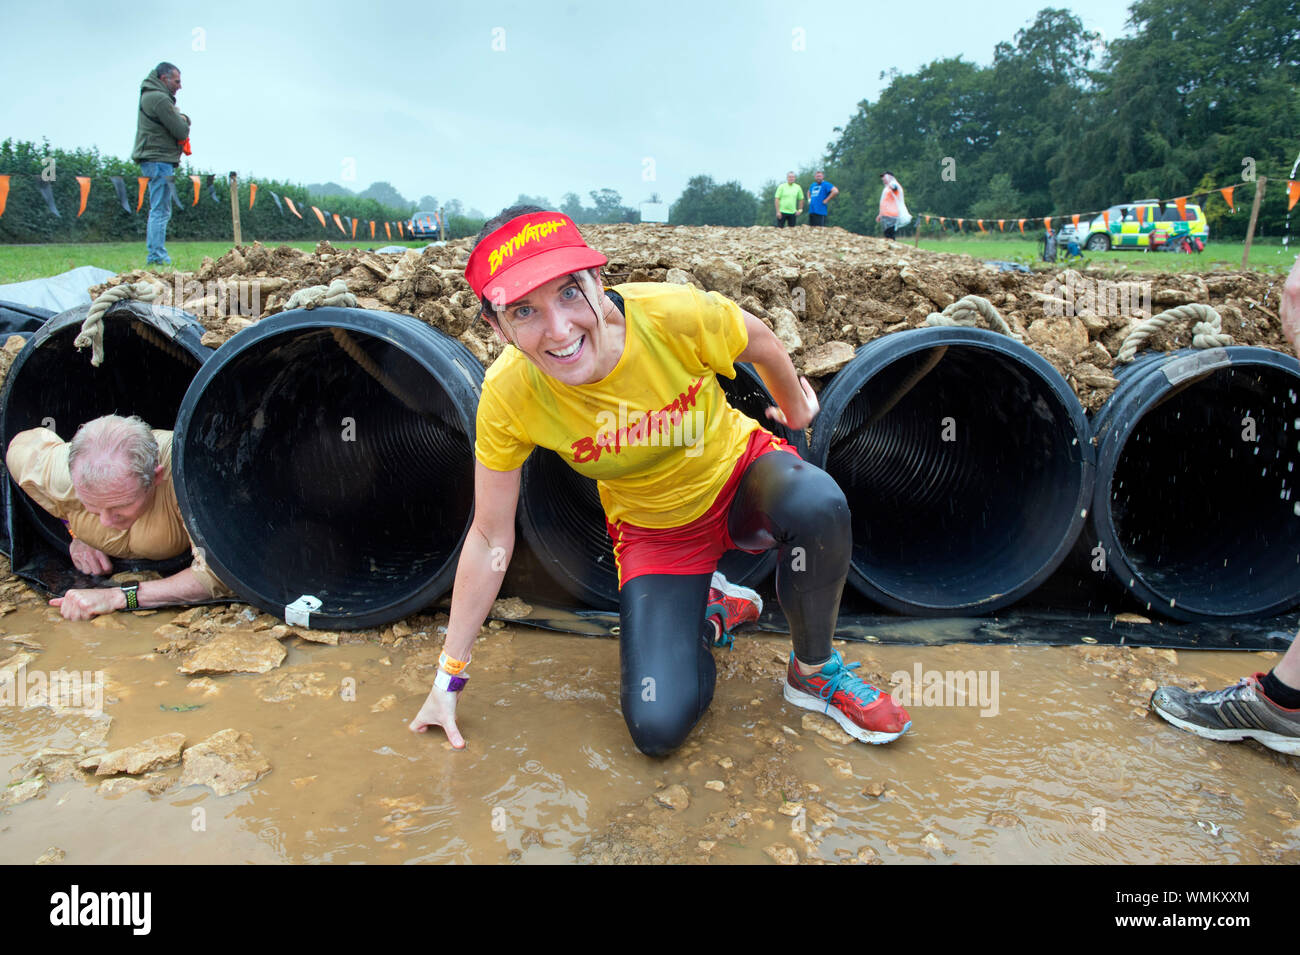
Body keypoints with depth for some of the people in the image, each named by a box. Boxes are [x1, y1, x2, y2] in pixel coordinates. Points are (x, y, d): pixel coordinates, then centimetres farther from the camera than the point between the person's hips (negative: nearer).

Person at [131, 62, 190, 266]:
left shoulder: (151, 95, 20)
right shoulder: (159, 99, -13)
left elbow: (183, 124, 18)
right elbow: (181, 131, -15)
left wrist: (182, 118, -1)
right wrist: (183, 123, 5)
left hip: (155, 160, 11)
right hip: (159, 159, -11)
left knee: (158, 211, 13)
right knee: (160, 211, -11)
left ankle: (154, 255, 17)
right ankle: (157, 257, -12)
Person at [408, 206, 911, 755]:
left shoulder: (672, 314, -29)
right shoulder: (508, 397, -25)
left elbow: (760, 344, -5)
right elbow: (490, 540, -12)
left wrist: (795, 411, 15)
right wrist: (449, 678, -5)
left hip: (740, 472, 0)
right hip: (653, 533, 1)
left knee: (818, 506, -37)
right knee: (658, 729, -15)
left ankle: (814, 672, -7)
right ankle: (709, 613, 17)